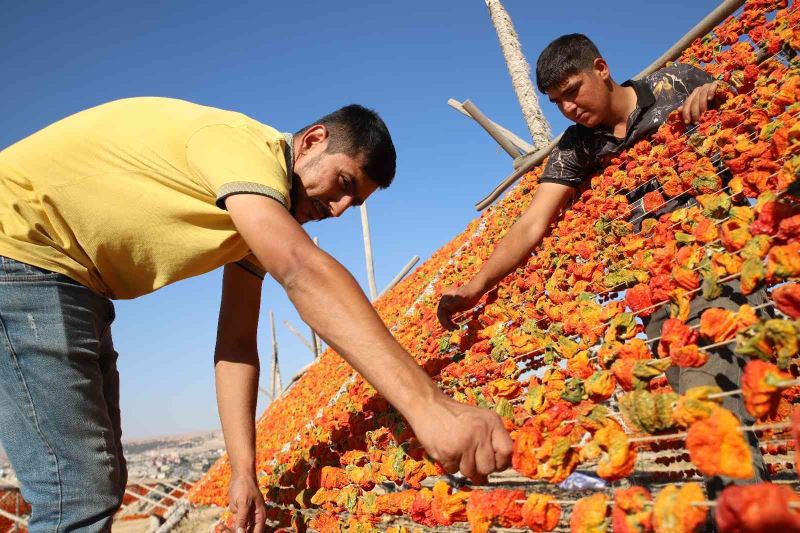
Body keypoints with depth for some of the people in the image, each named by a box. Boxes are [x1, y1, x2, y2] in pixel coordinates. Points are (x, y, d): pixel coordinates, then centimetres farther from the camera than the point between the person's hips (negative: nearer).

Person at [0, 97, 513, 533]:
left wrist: (244, 470, -3)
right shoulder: (242, 142, -23)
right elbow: (303, 272, -41)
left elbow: (236, 345, 4)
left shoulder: (261, 210, 7)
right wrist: (426, 402, -48)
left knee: (101, 485, 13)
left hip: (73, 282, 10)